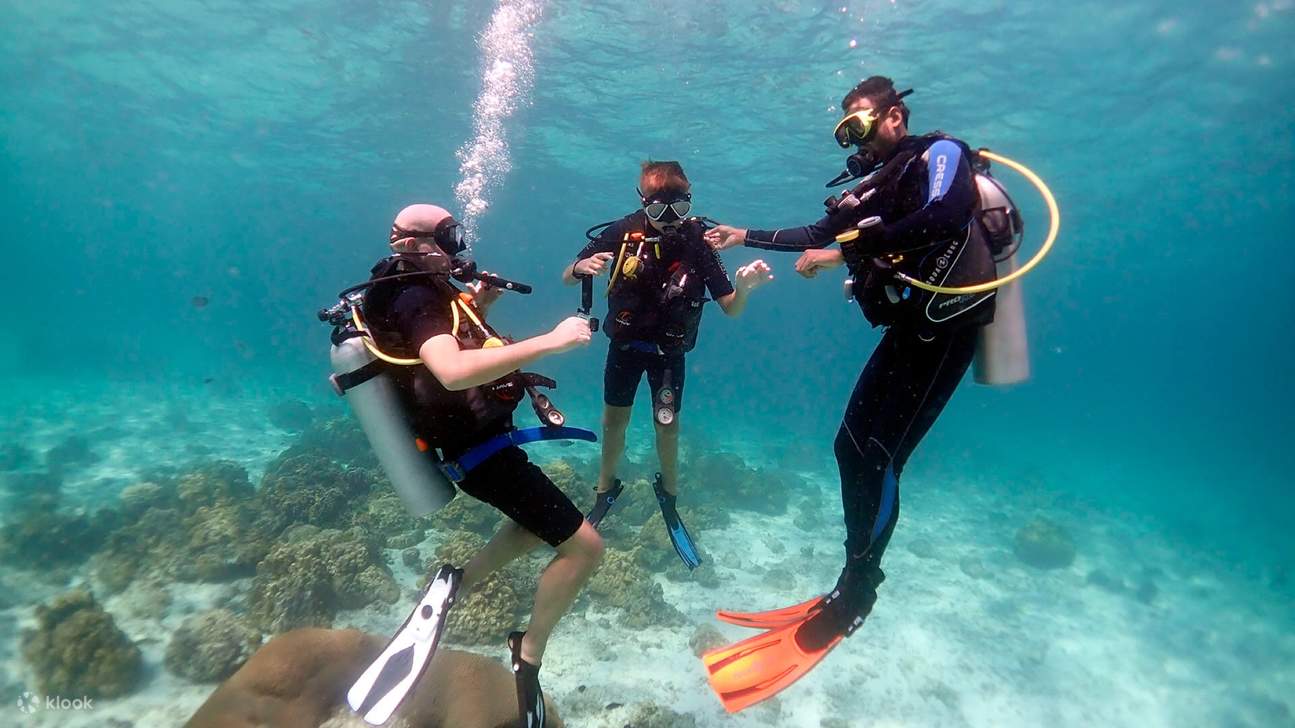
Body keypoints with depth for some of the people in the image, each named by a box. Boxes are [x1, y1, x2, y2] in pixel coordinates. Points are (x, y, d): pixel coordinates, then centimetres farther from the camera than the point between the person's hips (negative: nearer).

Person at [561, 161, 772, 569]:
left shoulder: (699, 242, -20)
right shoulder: (623, 232, -19)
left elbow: (731, 309, -16)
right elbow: (566, 279, -10)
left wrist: (745, 286, -38)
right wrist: (581, 267, -34)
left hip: (669, 351, -1)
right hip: (624, 344, 1)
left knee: (667, 428, 1)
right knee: (614, 421, 12)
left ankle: (668, 496, 28)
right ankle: (606, 489, 36)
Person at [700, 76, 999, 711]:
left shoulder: (940, 154, -2)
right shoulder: (873, 184, 20)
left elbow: (942, 218, -23)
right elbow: (815, 237, 28)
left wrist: (847, 249, -21)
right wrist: (745, 237, 27)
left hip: (943, 324, -8)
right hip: (906, 326, 8)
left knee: (878, 455, -14)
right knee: (851, 446, 4)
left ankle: (853, 598, 0)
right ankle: (855, 581, 16)